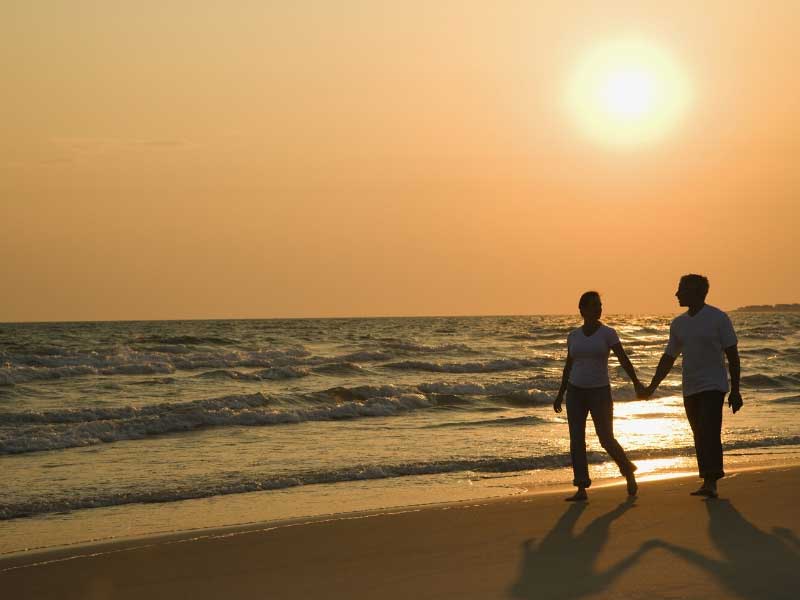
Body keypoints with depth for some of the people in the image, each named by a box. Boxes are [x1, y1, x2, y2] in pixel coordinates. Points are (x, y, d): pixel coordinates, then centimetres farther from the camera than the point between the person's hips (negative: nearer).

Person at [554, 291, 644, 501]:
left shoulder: (608, 333, -3)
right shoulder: (573, 336, 7)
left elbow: (624, 359, -9)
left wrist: (636, 383, -21)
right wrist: (560, 395, 14)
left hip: (600, 392, -3)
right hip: (576, 391, 3)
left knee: (606, 440, -5)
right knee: (576, 440, -4)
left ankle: (628, 471, 22)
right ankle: (581, 489, -2)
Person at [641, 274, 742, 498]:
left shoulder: (718, 318, -6)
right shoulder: (678, 324, 12)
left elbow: (732, 356, -5)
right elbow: (668, 358, 18)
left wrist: (735, 391, -9)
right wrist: (652, 387, 11)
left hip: (713, 387, -6)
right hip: (690, 389, 6)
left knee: (709, 434, -16)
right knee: (699, 437, 7)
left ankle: (711, 482, -20)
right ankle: (708, 483, 11)